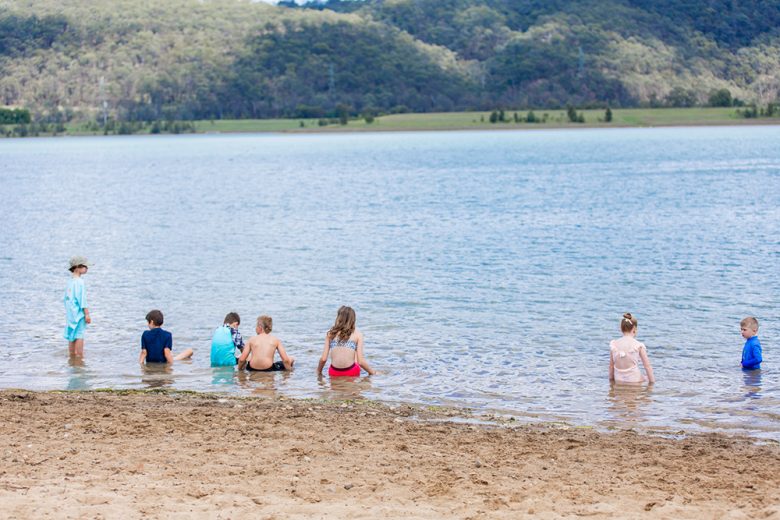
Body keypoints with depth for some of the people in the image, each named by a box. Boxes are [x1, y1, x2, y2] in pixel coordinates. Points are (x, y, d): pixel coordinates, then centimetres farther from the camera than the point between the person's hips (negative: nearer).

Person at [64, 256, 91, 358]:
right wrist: (87, 314, -15)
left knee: (72, 335, 12)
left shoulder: (70, 281, 11)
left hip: (70, 313, 8)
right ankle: (79, 356, -9)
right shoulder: (79, 281, -14)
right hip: (79, 312, -8)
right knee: (79, 335, -7)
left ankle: (72, 356, 17)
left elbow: (66, 298, 16)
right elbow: (82, 299, -17)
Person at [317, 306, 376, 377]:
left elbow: (323, 359, 4)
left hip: (333, 374, 2)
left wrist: (319, 371, 23)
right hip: (351, 373, -2)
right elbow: (361, 361, -2)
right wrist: (372, 372, 15)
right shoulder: (358, 334, 2)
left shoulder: (330, 333, 7)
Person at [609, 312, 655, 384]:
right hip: (635, 381, -4)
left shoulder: (613, 345, 4)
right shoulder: (639, 346, -5)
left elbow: (611, 366, 12)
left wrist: (611, 380, 24)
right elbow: (647, 366, -2)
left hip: (619, 382, 4)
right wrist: (652, 382, 5)